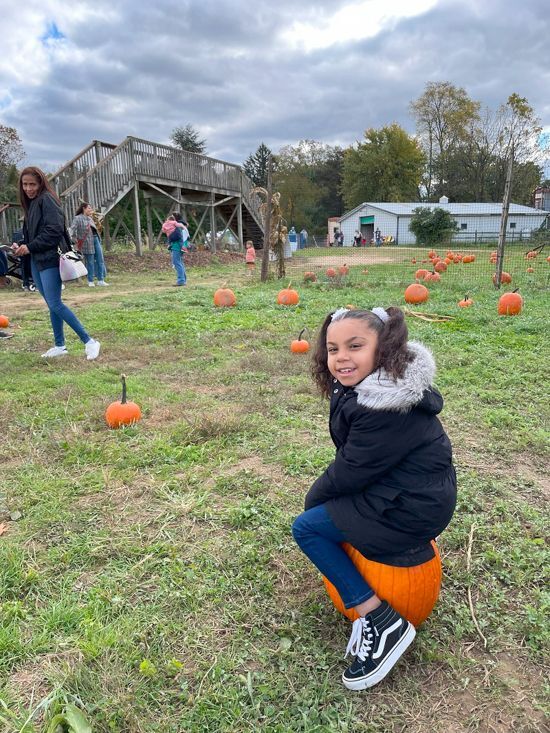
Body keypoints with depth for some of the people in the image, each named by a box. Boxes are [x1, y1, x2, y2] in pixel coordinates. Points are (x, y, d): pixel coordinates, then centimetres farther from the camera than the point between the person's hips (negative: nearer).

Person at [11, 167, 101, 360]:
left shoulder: (47, 199, -8)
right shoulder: (31, 204, 18)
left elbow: (55, 229, -18)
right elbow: (30, 233, 20)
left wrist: (30, 247, -15)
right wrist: (21, 246, 0)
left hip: (50, 260, -8)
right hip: (37, 261, 9)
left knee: (55, 304, -13)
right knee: (51, 305, 10)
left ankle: (89, 341, -8)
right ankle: (60, 346, 18)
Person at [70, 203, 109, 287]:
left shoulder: (90, 218, 17)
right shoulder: (77, 218, -7)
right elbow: (73, 229, -15)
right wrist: (76, 241, -16)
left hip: (96, 239, 7)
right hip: (87, 242, -7)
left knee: (100, 260, 4)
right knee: (90, 262, 0)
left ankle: (101, 280, 10)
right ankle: (90, 281, 12)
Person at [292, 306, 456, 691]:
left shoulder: (385, 410, -28)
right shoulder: (366, 385, 0)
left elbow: (351, 471, -19)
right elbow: (353, 458, 9)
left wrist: (316, 496, -2)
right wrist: (321, 492, 6)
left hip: (413, 508, -10)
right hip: (422, 489, 10)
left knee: (306, 527, -3)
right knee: (323, 499, 21)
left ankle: (382, 623, -1)